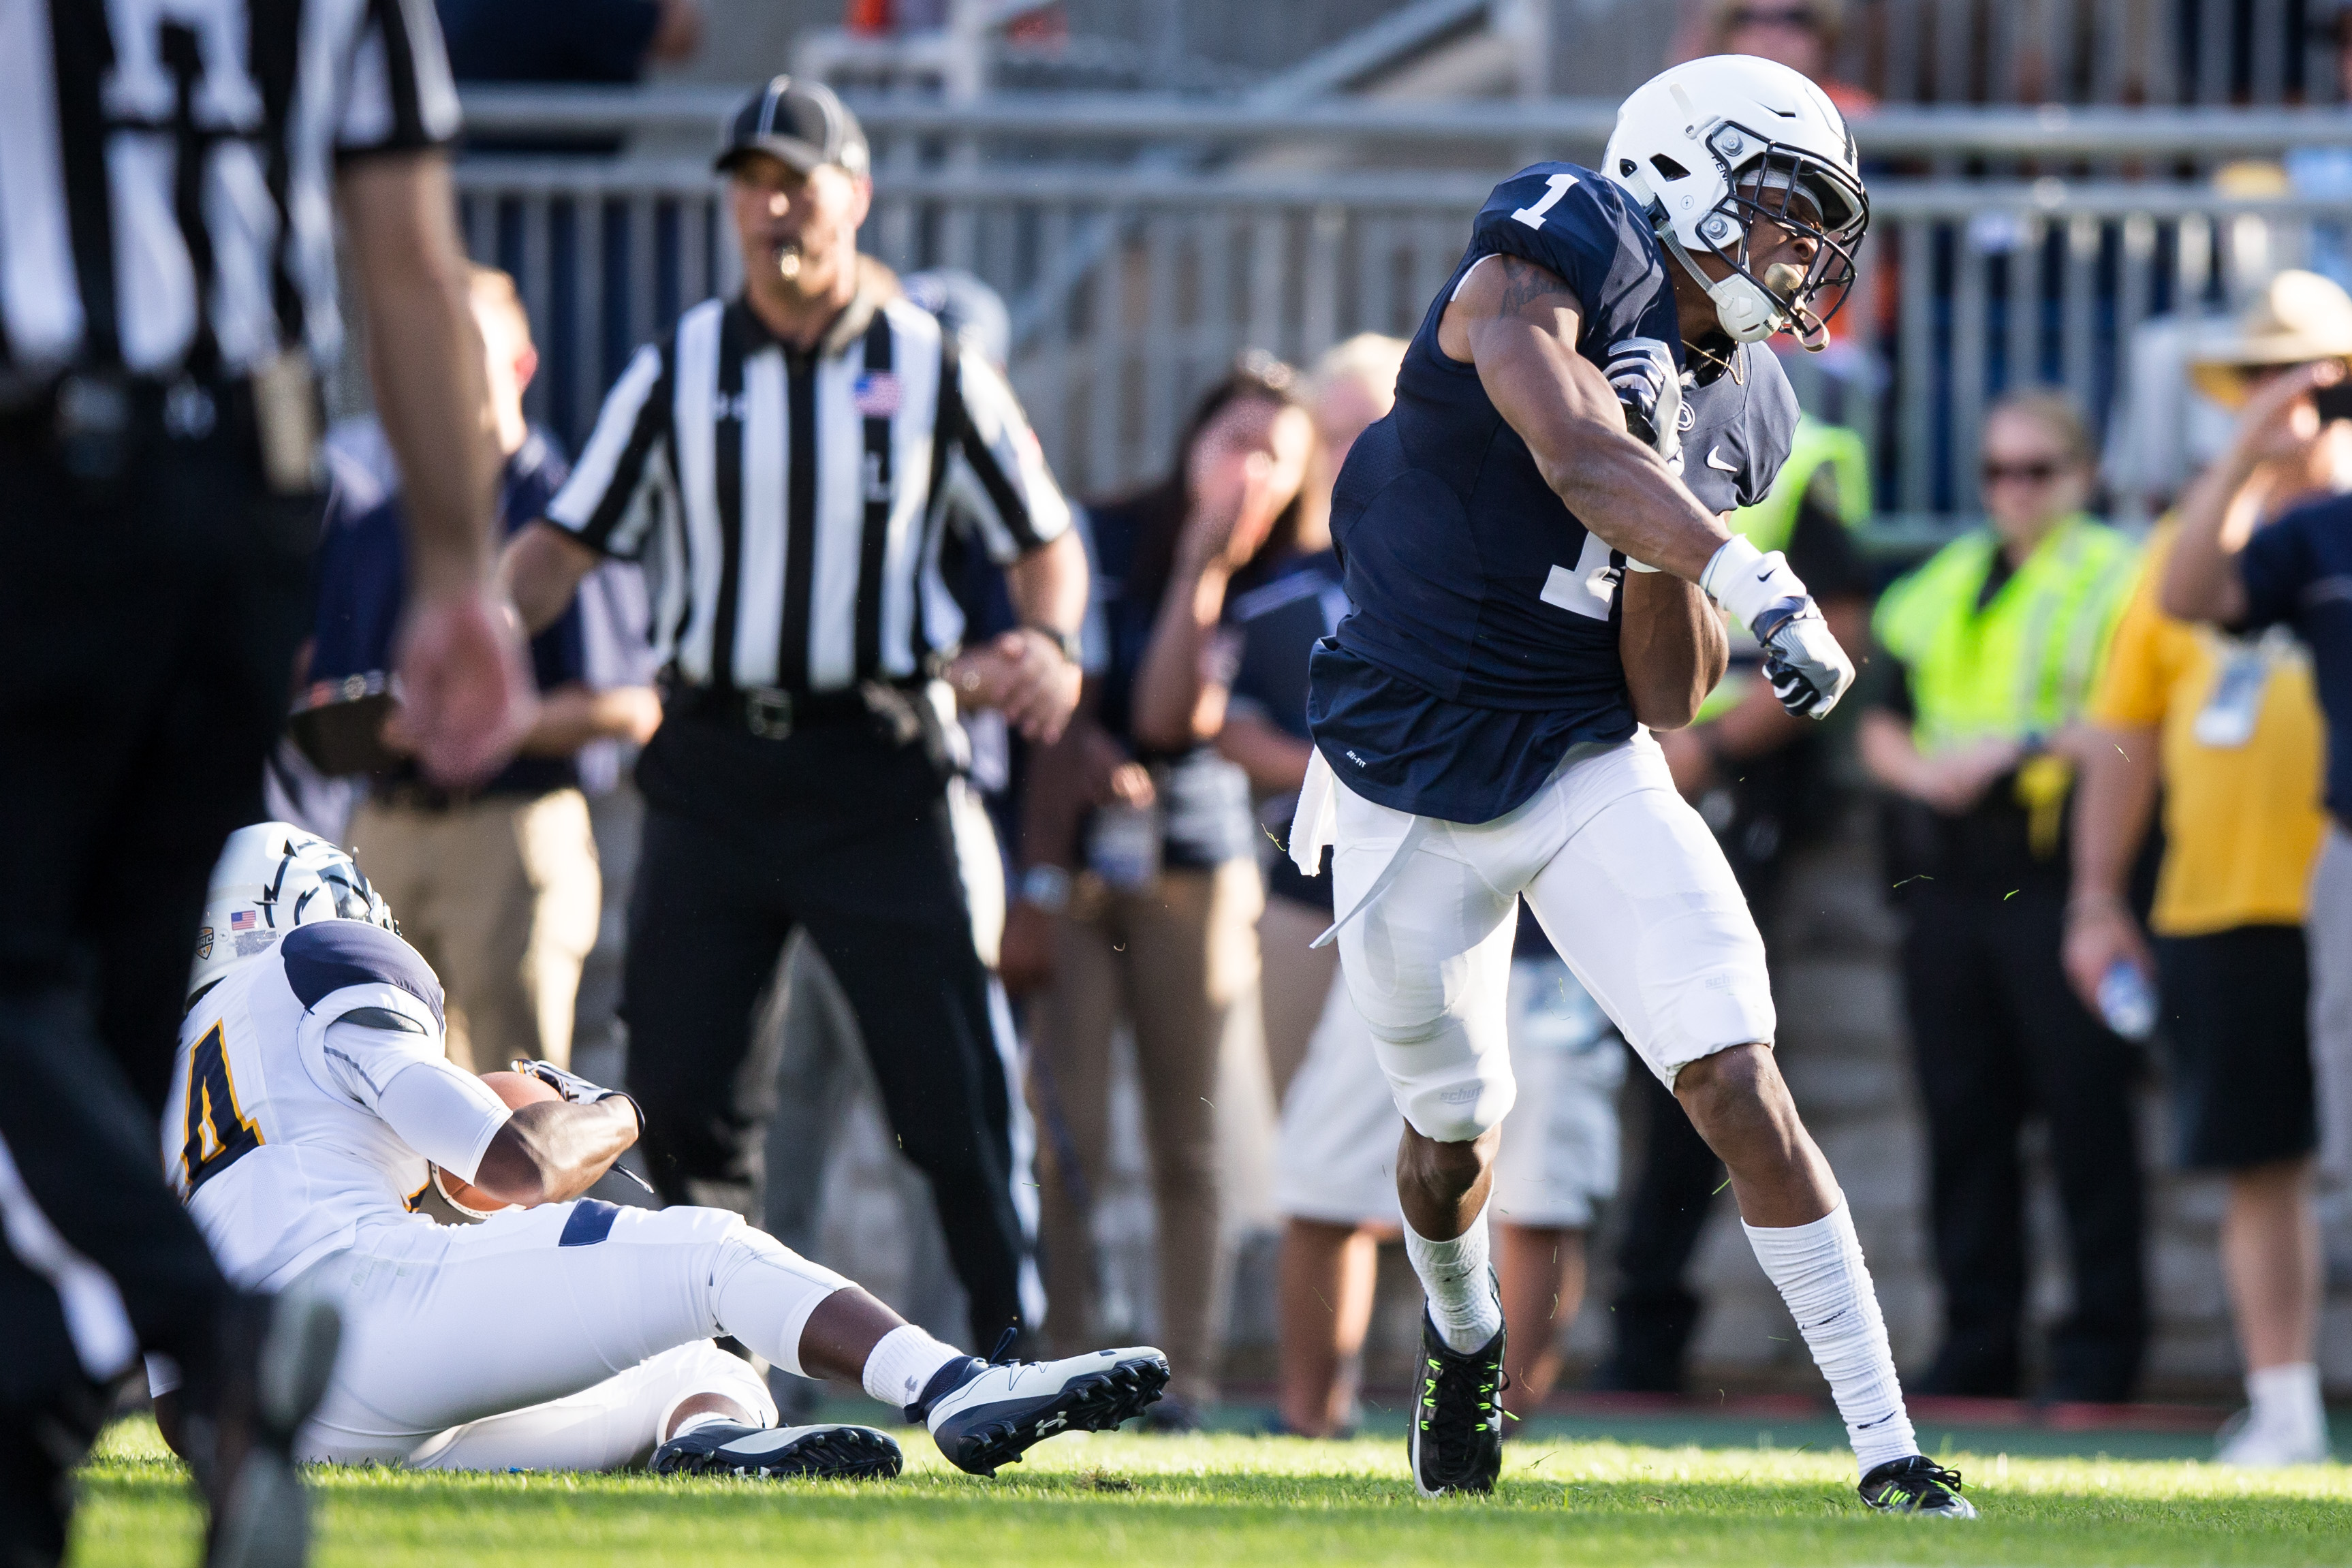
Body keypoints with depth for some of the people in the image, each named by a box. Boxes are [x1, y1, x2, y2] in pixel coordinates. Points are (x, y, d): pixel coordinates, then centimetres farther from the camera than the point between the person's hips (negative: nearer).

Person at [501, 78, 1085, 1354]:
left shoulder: (932, 370, 3)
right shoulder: (680, 371, 6)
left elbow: (1043, 539, 8)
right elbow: (569, 540, 7)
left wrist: (1049, 645, -13)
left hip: (878, 768, -2)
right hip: (715, 763, 2)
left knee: (950, 1078, -6)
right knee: (673, 1078, 0)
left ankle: (1013, 1346, 1)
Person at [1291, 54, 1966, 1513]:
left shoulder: (1735, 416, 2)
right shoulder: (1537, 274, -16)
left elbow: (1666, 698, -1)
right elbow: (1574, 456, -37)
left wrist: (1660, 543, -16)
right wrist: (1753, 579, -45)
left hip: (1589, 774, 3)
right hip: (1413, 795, -3)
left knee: (1737, 1078, -14)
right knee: (1455, 1132, 12)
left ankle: (1889, 1448, -14)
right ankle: (1464, 1344, 47)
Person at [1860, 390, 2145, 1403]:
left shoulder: (2114, 581, 0)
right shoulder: (1941, 588, 19)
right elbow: (1881, 730, 20)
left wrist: (2016, 752, -15)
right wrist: (1923, 771, -1)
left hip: (2056, 875, -6)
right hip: (1951, 888, 6)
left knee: (2085, 1116, -5)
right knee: (1963, 1120, 6)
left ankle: (2101, 1347, -1)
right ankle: (1977, 1346, 12)